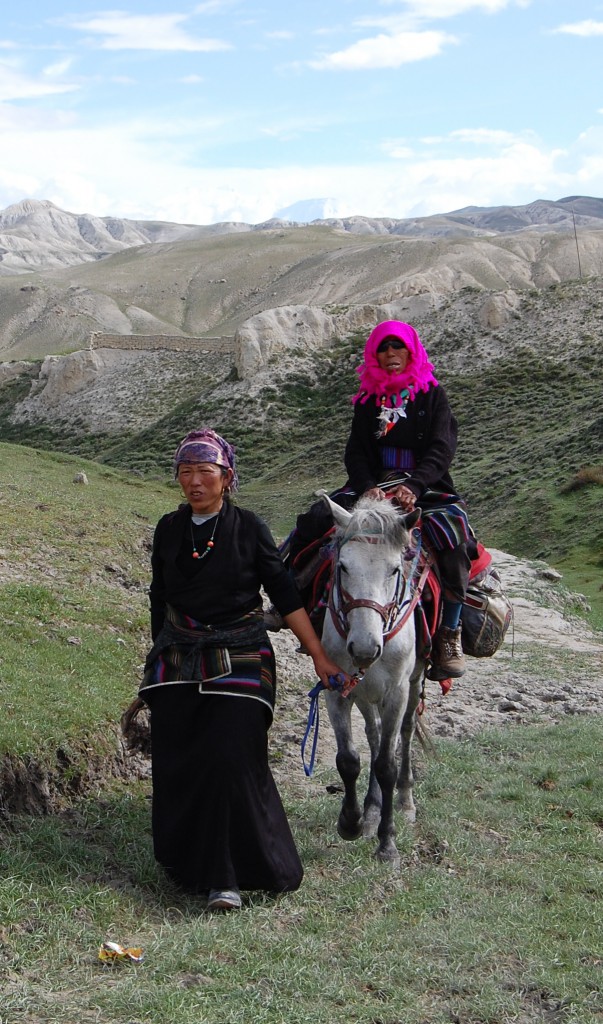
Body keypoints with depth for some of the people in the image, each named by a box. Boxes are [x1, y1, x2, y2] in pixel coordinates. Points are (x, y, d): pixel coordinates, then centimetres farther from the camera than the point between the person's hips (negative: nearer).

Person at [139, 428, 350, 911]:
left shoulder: (248, 528, -6)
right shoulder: (169, 529, 5)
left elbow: (286, 595, -5)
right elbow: (159, 599, 14)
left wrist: (319, 657, -8)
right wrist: (159, 659, 18)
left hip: (238, 659, -4)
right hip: (178, 661, 4)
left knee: (234, 759, -12)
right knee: (174, 764, 4)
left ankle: (227, 875, -3)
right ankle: (187, 858, 24)